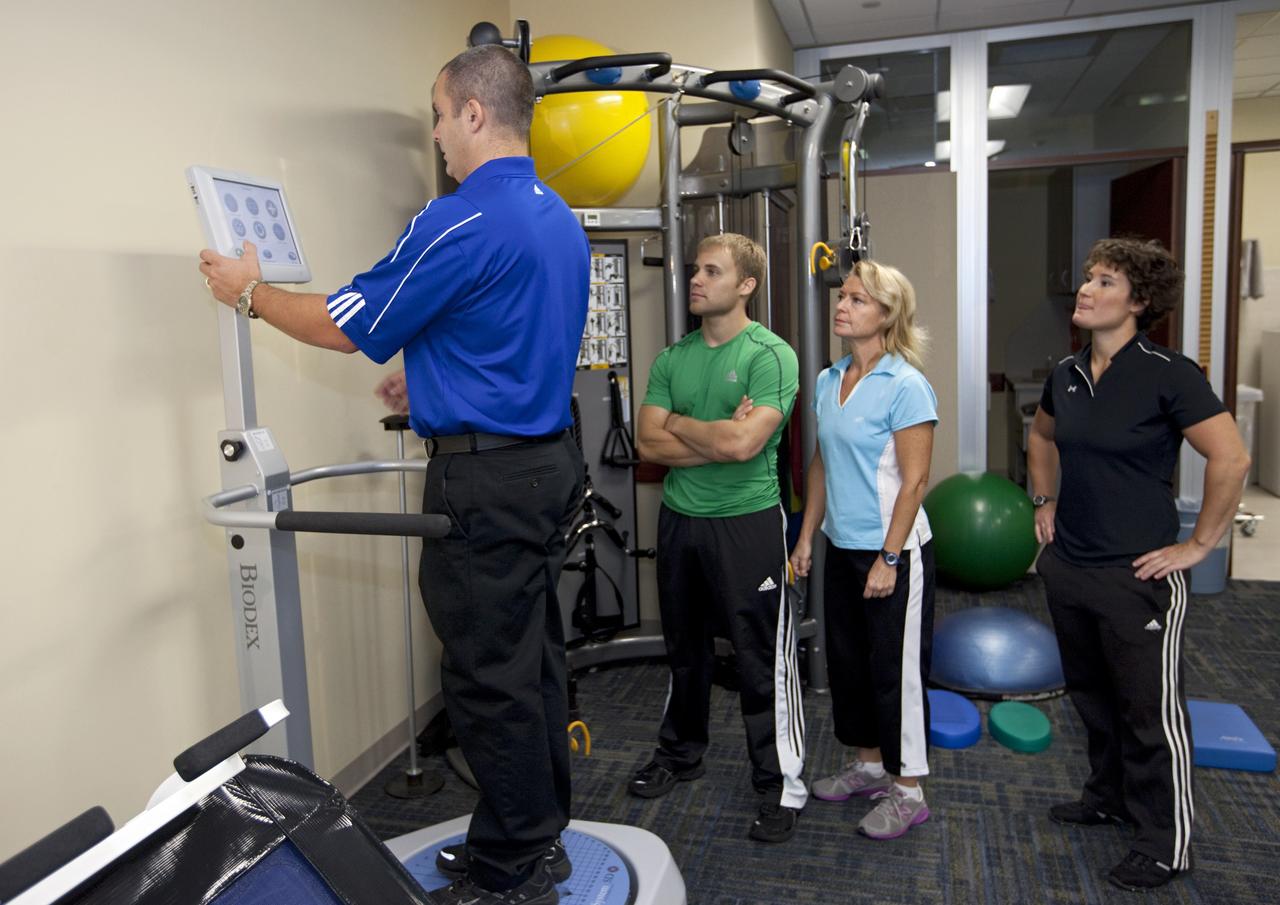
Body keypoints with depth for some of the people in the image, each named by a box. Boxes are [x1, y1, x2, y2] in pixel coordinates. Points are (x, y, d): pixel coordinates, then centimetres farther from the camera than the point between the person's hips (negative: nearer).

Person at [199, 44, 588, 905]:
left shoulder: (462, 221, -16)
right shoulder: (562, 219, 12)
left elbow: (347, 326, -9)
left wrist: (250, 291, 8)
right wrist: (429, 377, 27)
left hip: (485, 478, -9)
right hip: (551, 459, 9)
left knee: (490, 678, 2)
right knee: (534, 657, 16)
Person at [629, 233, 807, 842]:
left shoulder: (771, 355, -11)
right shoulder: (671, 358, 6)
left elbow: (744, 443, -23)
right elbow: (648, 444, -3)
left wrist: (679, 424, -8)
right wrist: (720, 438, -15)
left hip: (748, 522, -5)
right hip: (679, 518, 6)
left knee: (763, 659, 3)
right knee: (685, 648, 20)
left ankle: (782, 784, 19)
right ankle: (680, 753, 39)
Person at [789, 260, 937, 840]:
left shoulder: (905, 387, -15)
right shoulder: (829, 380, 7)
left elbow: (914, 480, -16)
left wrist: (888, 559, -17)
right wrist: (806, 537, 12)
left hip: (893, 552, -7)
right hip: (842, 547, 8)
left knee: (896, 668, 4)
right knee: (847, 661, 17)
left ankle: (908, 790, 21)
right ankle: (868, 764, 36)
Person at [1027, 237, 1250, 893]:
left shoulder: (1168, 376, -16)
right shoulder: (1066, 373, 4)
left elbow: (1231, 460, -17)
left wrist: (1199, 545, -14)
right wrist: (1045, 502, 15)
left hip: (1137, 576, -7)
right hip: (1067, 567, 7)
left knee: (1151, 711, 6)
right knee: (1091, 693, 21)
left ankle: (1165, 845, 24)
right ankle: (1109, 796, 43)